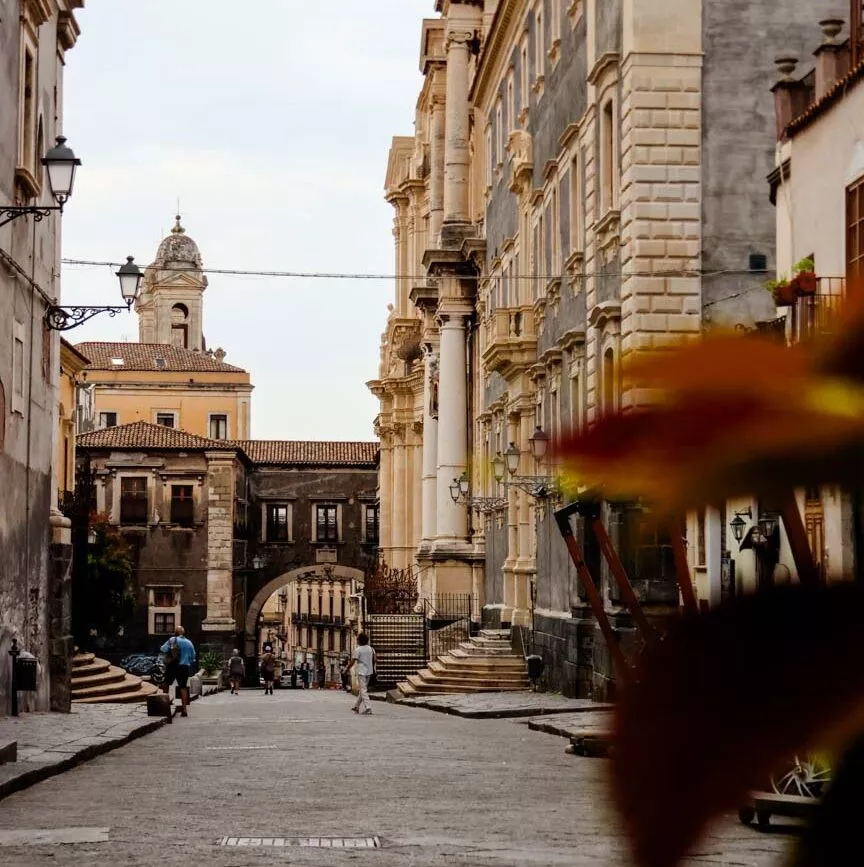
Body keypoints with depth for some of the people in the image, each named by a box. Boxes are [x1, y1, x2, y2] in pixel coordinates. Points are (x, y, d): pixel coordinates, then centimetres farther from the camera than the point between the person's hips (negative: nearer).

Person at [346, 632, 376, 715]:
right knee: (362, 689, 17)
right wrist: (373, 668, 24)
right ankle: (356, 707, 27)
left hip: (361, 672, -7)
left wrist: (348, 668, 2)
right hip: (369, 671, 7)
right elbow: (374, 660, 10)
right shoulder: (370, 649, 8)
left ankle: (368, 708, -17)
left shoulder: (358, 650, -11)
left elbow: (352, 662, -12)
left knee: (363, 690, -7)